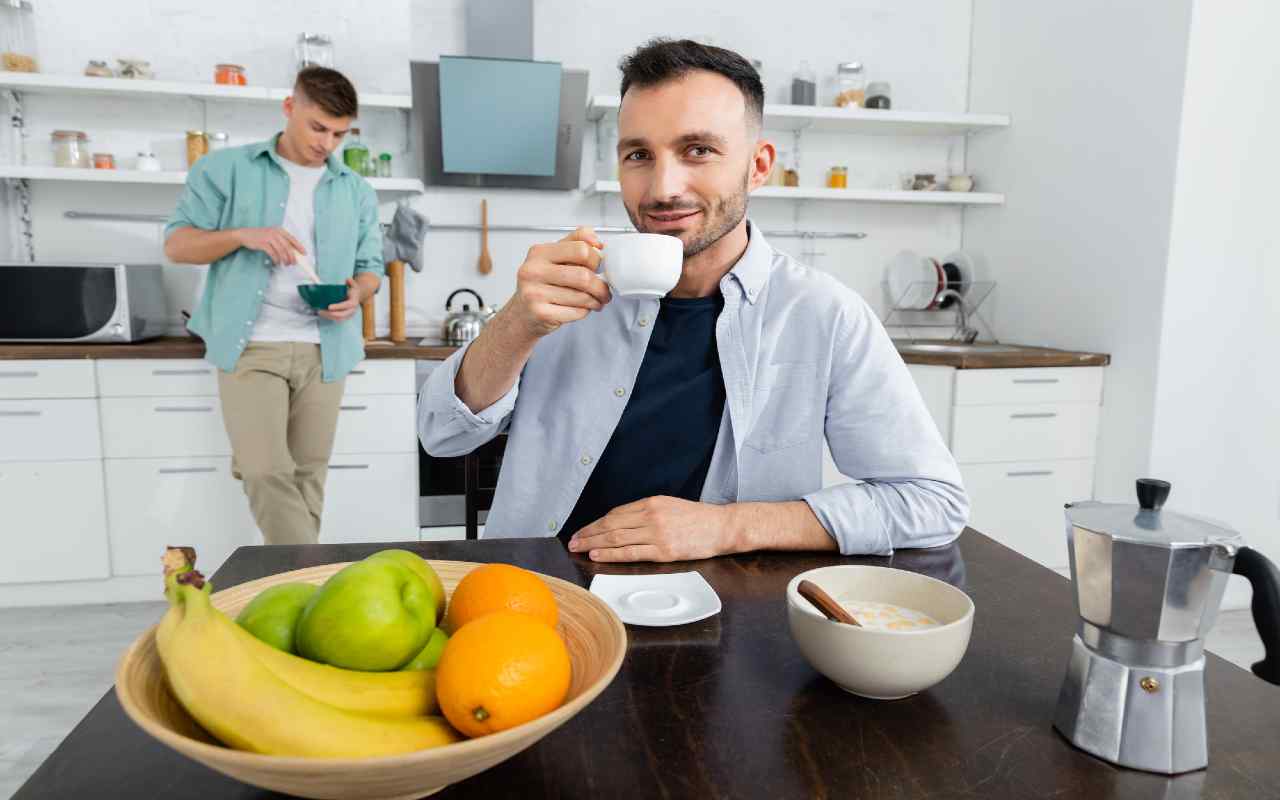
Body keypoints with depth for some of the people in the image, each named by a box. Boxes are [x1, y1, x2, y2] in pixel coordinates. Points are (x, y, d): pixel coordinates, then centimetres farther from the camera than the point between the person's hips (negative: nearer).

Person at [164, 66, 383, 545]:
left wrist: (356, 292, -8)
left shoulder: (357, 192, 12)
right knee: (267, 472, -13)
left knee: (308, 475, 7)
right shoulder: (225, 170, 4)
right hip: (250, 346, -2)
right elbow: (176, 244, 2)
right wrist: (243, 236, -16)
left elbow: (371, 267, 16)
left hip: (323, 350, 3)